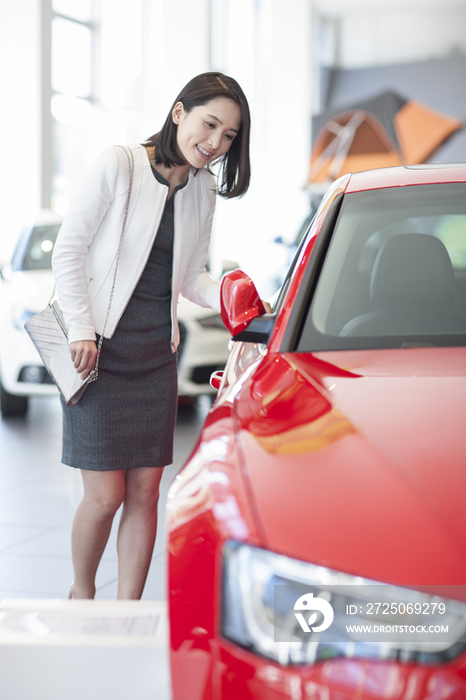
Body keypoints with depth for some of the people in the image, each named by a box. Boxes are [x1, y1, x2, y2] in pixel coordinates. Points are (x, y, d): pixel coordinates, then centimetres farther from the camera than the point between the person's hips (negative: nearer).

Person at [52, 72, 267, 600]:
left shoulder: (203, 191, 9)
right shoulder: (118, 165, -8)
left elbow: (190, 278, 13)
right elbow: (68, 251, -7)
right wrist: (81, 329, -14)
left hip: (157, 354, 5)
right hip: (98, 350, -5)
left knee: (145, 492, 5)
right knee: (105, 495, -4)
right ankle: (81, 594, 23)